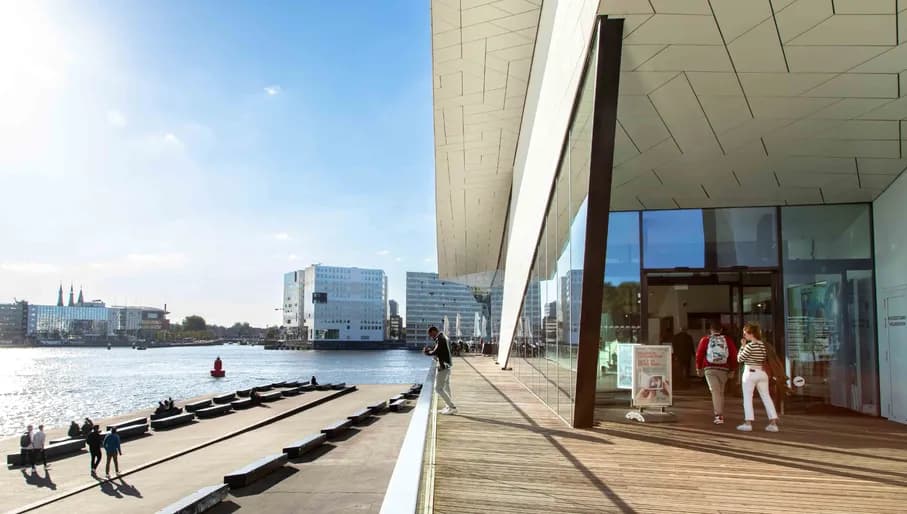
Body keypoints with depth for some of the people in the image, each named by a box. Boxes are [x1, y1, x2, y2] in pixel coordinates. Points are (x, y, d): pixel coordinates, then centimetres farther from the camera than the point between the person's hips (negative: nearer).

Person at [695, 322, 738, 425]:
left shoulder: (705, 339, 1)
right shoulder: (727, 340, 5)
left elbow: (699, 354, 0)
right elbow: (734, 355, 2)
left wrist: (699, 368, 11)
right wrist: (732, 370, 9)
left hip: (710, 369, -2)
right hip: (723, 370, 2)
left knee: (715, 391, -6)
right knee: (721, 392, 16)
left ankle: (719, 416, -16)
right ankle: (720, 414, 22)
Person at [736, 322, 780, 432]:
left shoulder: (750, 346, -15)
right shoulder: (763, 345, 6)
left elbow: (740, 359, -9)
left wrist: (742, 346, -1)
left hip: (750, 373, -6)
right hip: (762, 373, 7)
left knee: (747, 397, 1)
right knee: (766, 397, 9)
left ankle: (748, 423, -1)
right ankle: (773, 423, 6)